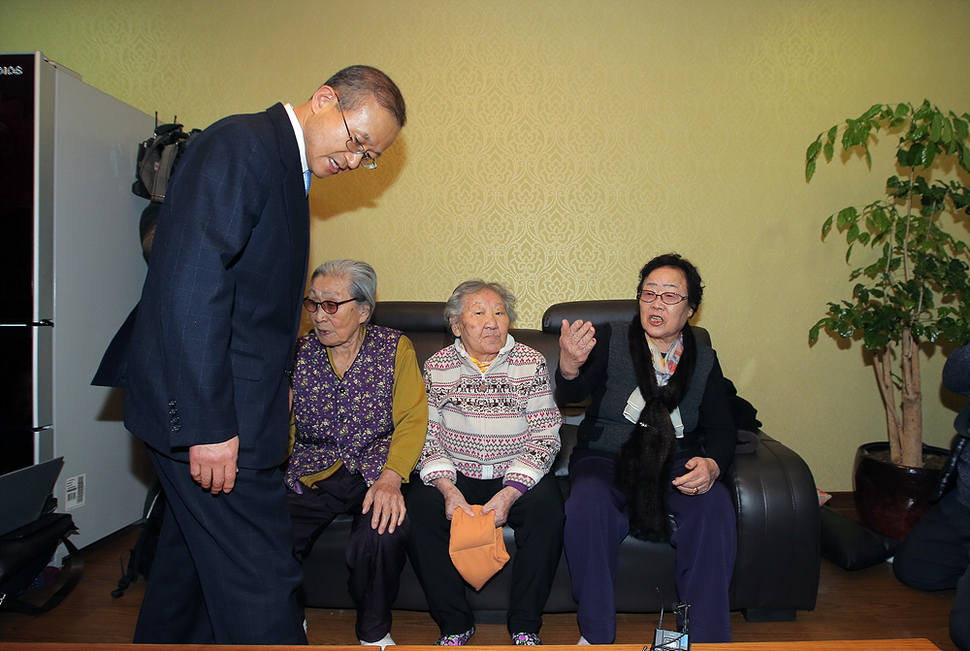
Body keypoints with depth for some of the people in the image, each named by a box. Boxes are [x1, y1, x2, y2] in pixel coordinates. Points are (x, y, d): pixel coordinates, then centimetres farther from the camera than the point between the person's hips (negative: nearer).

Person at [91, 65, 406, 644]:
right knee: (260, 577, -3)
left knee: (197, 554, 23)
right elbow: (191, 282, -24)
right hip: (207, 406, -10)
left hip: (224, 407, 10)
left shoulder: (288, 167, 17)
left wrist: (278, 377, 15)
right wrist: (208, 424, -25)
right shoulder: (242, 144, -14)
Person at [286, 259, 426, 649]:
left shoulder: (394, 348, 2)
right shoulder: (298, 353, 7)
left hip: (375, 472, -2)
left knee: (383, 535, -31)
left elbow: (412, 420, -5)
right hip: (311, 477, 2)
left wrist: (390, 478, -20)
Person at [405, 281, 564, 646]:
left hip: (516, 477, -1)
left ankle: (525, 626, -8)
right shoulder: (437, 367, 1)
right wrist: (447, 488, -18)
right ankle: (454, 624, -6)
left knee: (546, 504, -29)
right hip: (456, 476, 1)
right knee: (418, 506, -25)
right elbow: (427, 438, 1)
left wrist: (510, 493, -19)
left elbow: (545, 436, -6)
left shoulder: (531, 363, -2)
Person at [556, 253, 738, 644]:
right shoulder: (612, 341, 2)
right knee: (587, 503, -32)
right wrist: (569, 367, -40)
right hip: (605, 458, -2)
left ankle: (705, 637, -15)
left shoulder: (704, 360, 11)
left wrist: (712, 464, -18)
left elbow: (722, 428, 7)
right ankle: (596, 636, -15)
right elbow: (573, 393, -13)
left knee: (715, 506, -28)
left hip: (676, 465, 2)